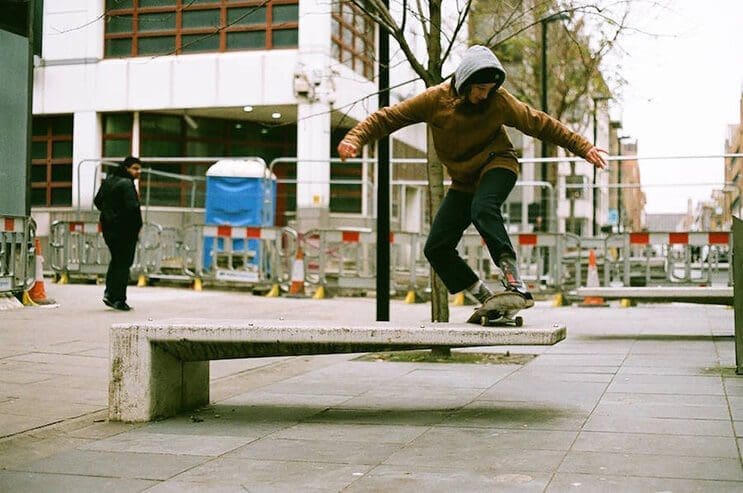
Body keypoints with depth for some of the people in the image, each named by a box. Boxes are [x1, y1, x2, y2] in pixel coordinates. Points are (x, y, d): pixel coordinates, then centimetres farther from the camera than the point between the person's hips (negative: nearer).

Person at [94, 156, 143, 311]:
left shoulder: (108, 179, 11)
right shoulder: (126, 183, -17)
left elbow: (97, 201, 19)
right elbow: (132, 207, -26)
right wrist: (137, 226, -13)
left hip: (108, 227, 8)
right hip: (124, 229, -8)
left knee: (116, 260, 21)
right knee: (124, 263, -1)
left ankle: (109, 293, 16)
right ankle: (119, 300, 1)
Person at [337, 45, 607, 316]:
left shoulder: (499, 101, -14)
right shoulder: (435, 99, -13)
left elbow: (540, 124, -4)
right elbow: (386, 118, -10)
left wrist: (582, 147, -3)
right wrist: (354, 138, -25)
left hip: (496, 165, -4)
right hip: (463, 181, 4)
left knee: (483, 208, -38)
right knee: (436, 248, -5)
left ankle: (514, 280, -42)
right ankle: (485, 298, 2)